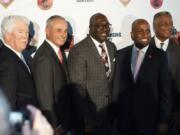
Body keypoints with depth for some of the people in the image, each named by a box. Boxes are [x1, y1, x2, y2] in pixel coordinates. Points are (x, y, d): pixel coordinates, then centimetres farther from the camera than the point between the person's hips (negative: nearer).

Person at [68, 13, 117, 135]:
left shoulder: (112, 47, 6)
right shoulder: (78, 50, -16)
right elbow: (78, 89, -17)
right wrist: (87, 120, -17)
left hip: (110, 112, 6)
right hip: (89, 113, -6)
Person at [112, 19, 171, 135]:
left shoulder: (159, 56, -5)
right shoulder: (121, 54, 4)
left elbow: (165, 90, -5)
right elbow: (117, 85, 6)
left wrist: (163, 120, -7)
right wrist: (115, 113, 4)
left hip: (149, 119, -2)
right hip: (124, 118, 2)